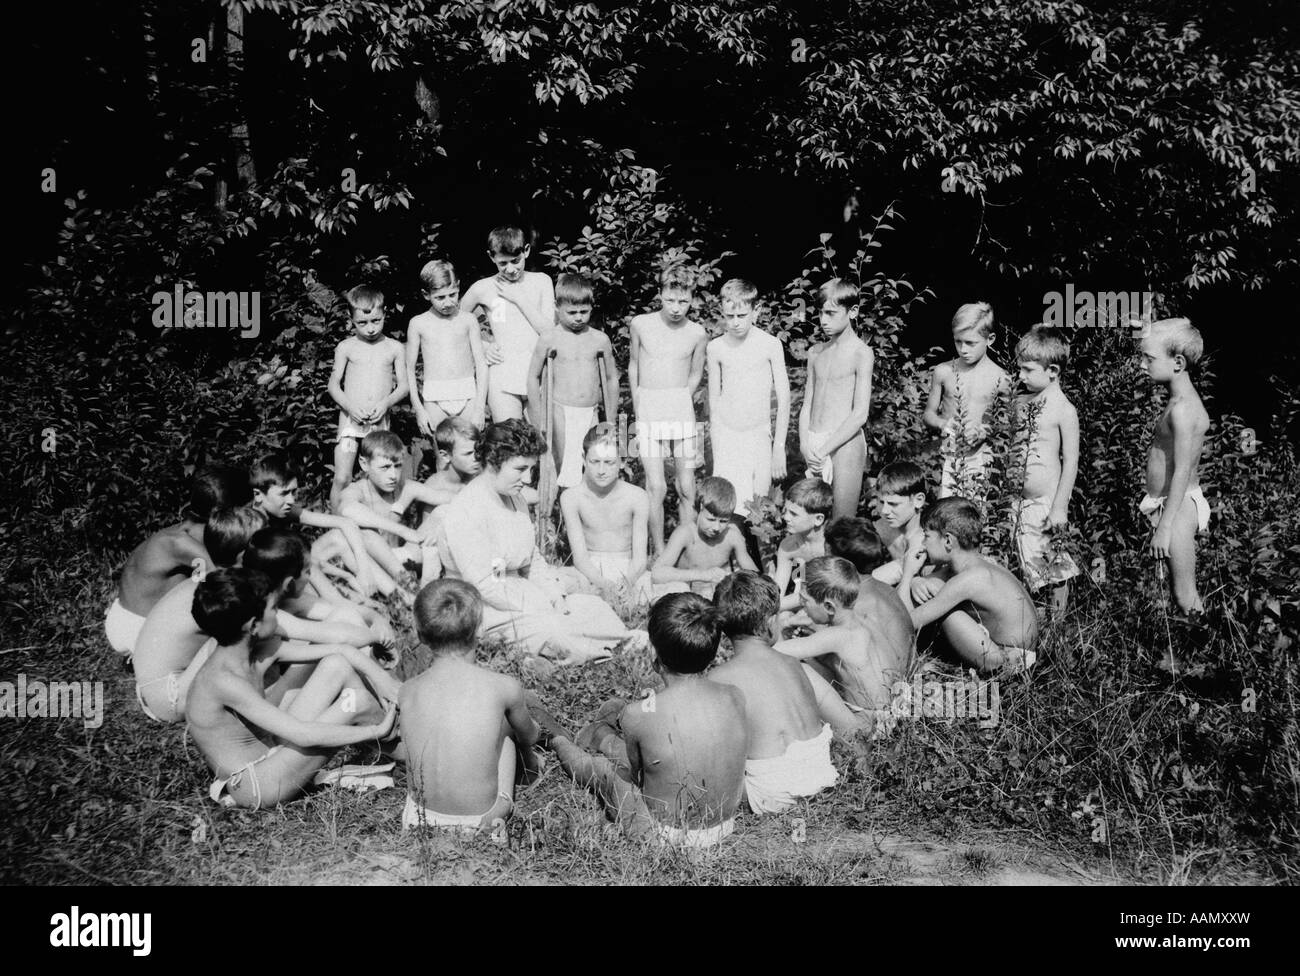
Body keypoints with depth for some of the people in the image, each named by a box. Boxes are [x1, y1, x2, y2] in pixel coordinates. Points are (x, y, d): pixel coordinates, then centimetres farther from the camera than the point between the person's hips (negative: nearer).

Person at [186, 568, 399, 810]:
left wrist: (381, 677, -12)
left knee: (336, 665, -2)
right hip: (256, 788, -9)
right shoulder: (221, 680, -28)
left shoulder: (258, 653, -3)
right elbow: (302, 735, -31)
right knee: (356, 701, -16)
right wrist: (376, 731, -23)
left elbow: (341, 650, 4)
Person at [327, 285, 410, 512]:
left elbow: (403, 387, 4)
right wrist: (351, 407, -14)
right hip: (351, 418, -1)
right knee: (342, 478, -7)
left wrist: (385, 403, -15)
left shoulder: (395, 348, 4)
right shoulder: (346, 347, 3)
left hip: (380, 420, 1)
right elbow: (334, 385, 4)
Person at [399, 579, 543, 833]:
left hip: (420, 820, 2)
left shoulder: (407, 691, -8)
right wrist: (529, 757, 36)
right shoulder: (505, 687, -15)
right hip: (482, 820, -2)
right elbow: (529, 737, 8)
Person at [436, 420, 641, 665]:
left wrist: (552, 591, -3)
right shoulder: (464, 513, -21)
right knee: (552, 630, -30)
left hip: (519, 592, 9)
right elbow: (483, 585, -24)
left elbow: (532, 558, 16)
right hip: (488, 608, -9)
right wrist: (543, 605, -23)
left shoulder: (515, 500, 9)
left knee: (595, 606, -7)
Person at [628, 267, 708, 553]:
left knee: (686, 489, 2)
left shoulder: (697, 333, -1)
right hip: (648, 413, -1)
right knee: (656, 487, -8)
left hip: (683, 414, 1)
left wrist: (680, 406, 8)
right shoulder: (640, 325, -2)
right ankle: (658, 552, 3)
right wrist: (638, 406, 11)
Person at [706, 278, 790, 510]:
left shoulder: (771, 345, -6)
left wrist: (779, 445, -5)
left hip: (759, 434, 0)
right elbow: (714, 396, 10)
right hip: (726, 434, 0)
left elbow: (784, 397, -3)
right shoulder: (715, 348, -1)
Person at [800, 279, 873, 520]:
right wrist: (805, 444, -5)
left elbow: (860, 414, -12)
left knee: (843, 523, -4)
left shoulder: (861, 353, -6)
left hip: (845, 443, -5)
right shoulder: (815, 353, 12)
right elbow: (807, 405, 12)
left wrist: (824, 450, -15)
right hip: (814, 446, 6)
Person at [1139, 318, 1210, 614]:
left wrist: (1164, 526, -22)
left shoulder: (1183, 409, -21)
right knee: (1178, 592, 16)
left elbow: (1182, 471, -22)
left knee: (1186, 600, -3)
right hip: (1168, 503, 10)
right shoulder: (1181, 400, 10)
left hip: (1179, 506, -10)